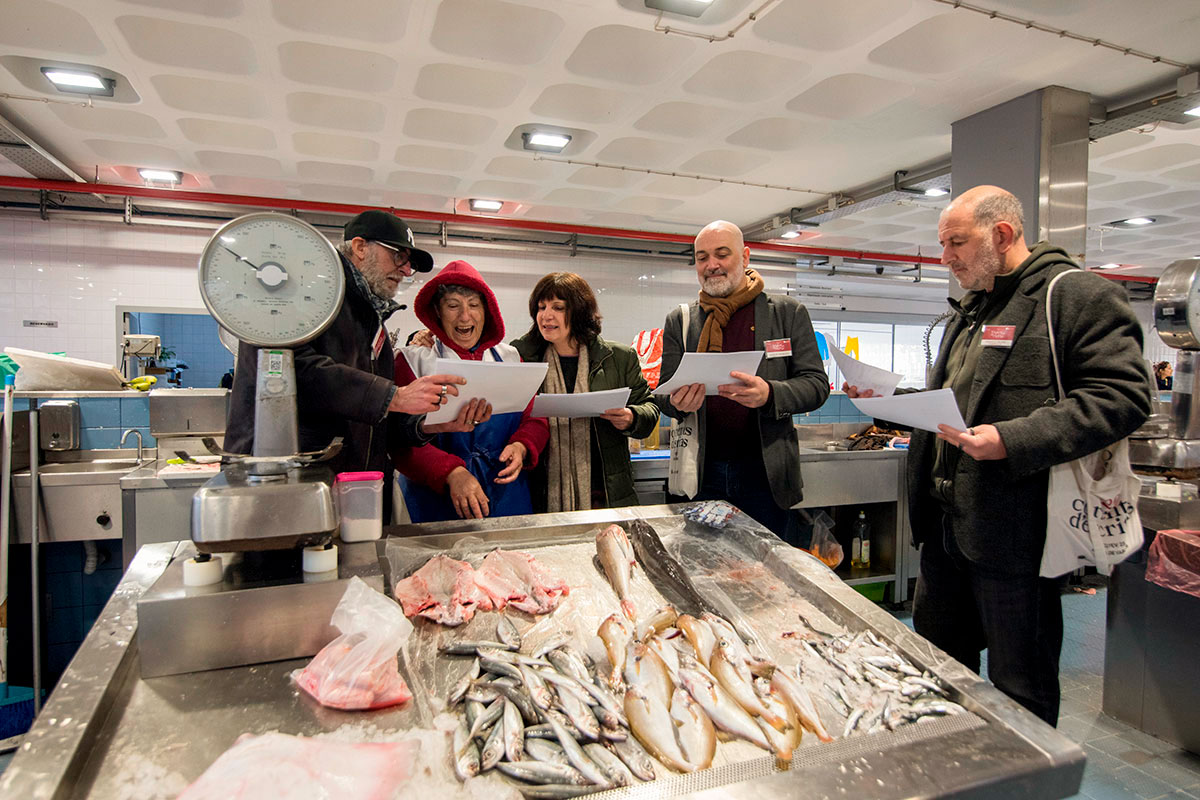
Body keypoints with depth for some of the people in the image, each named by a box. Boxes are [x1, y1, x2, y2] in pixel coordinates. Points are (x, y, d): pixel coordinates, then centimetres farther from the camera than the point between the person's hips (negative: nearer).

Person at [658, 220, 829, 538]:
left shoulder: (788, 313, 2)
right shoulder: (679, 321, 7)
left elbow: (816, 384, -2)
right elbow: (665, 393, 6)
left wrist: (769, 395, -23)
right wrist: (678, 402, -19)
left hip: (765, 473, -1)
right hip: (703, 475, 1)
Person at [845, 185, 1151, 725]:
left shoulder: (1080, 296, -9)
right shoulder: (968, 312, 18)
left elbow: (1122, 396, -19)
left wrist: (1014, 441, -28)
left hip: (1016, 534, -9)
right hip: (947, 524, 9)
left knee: (1020, 690, 7)